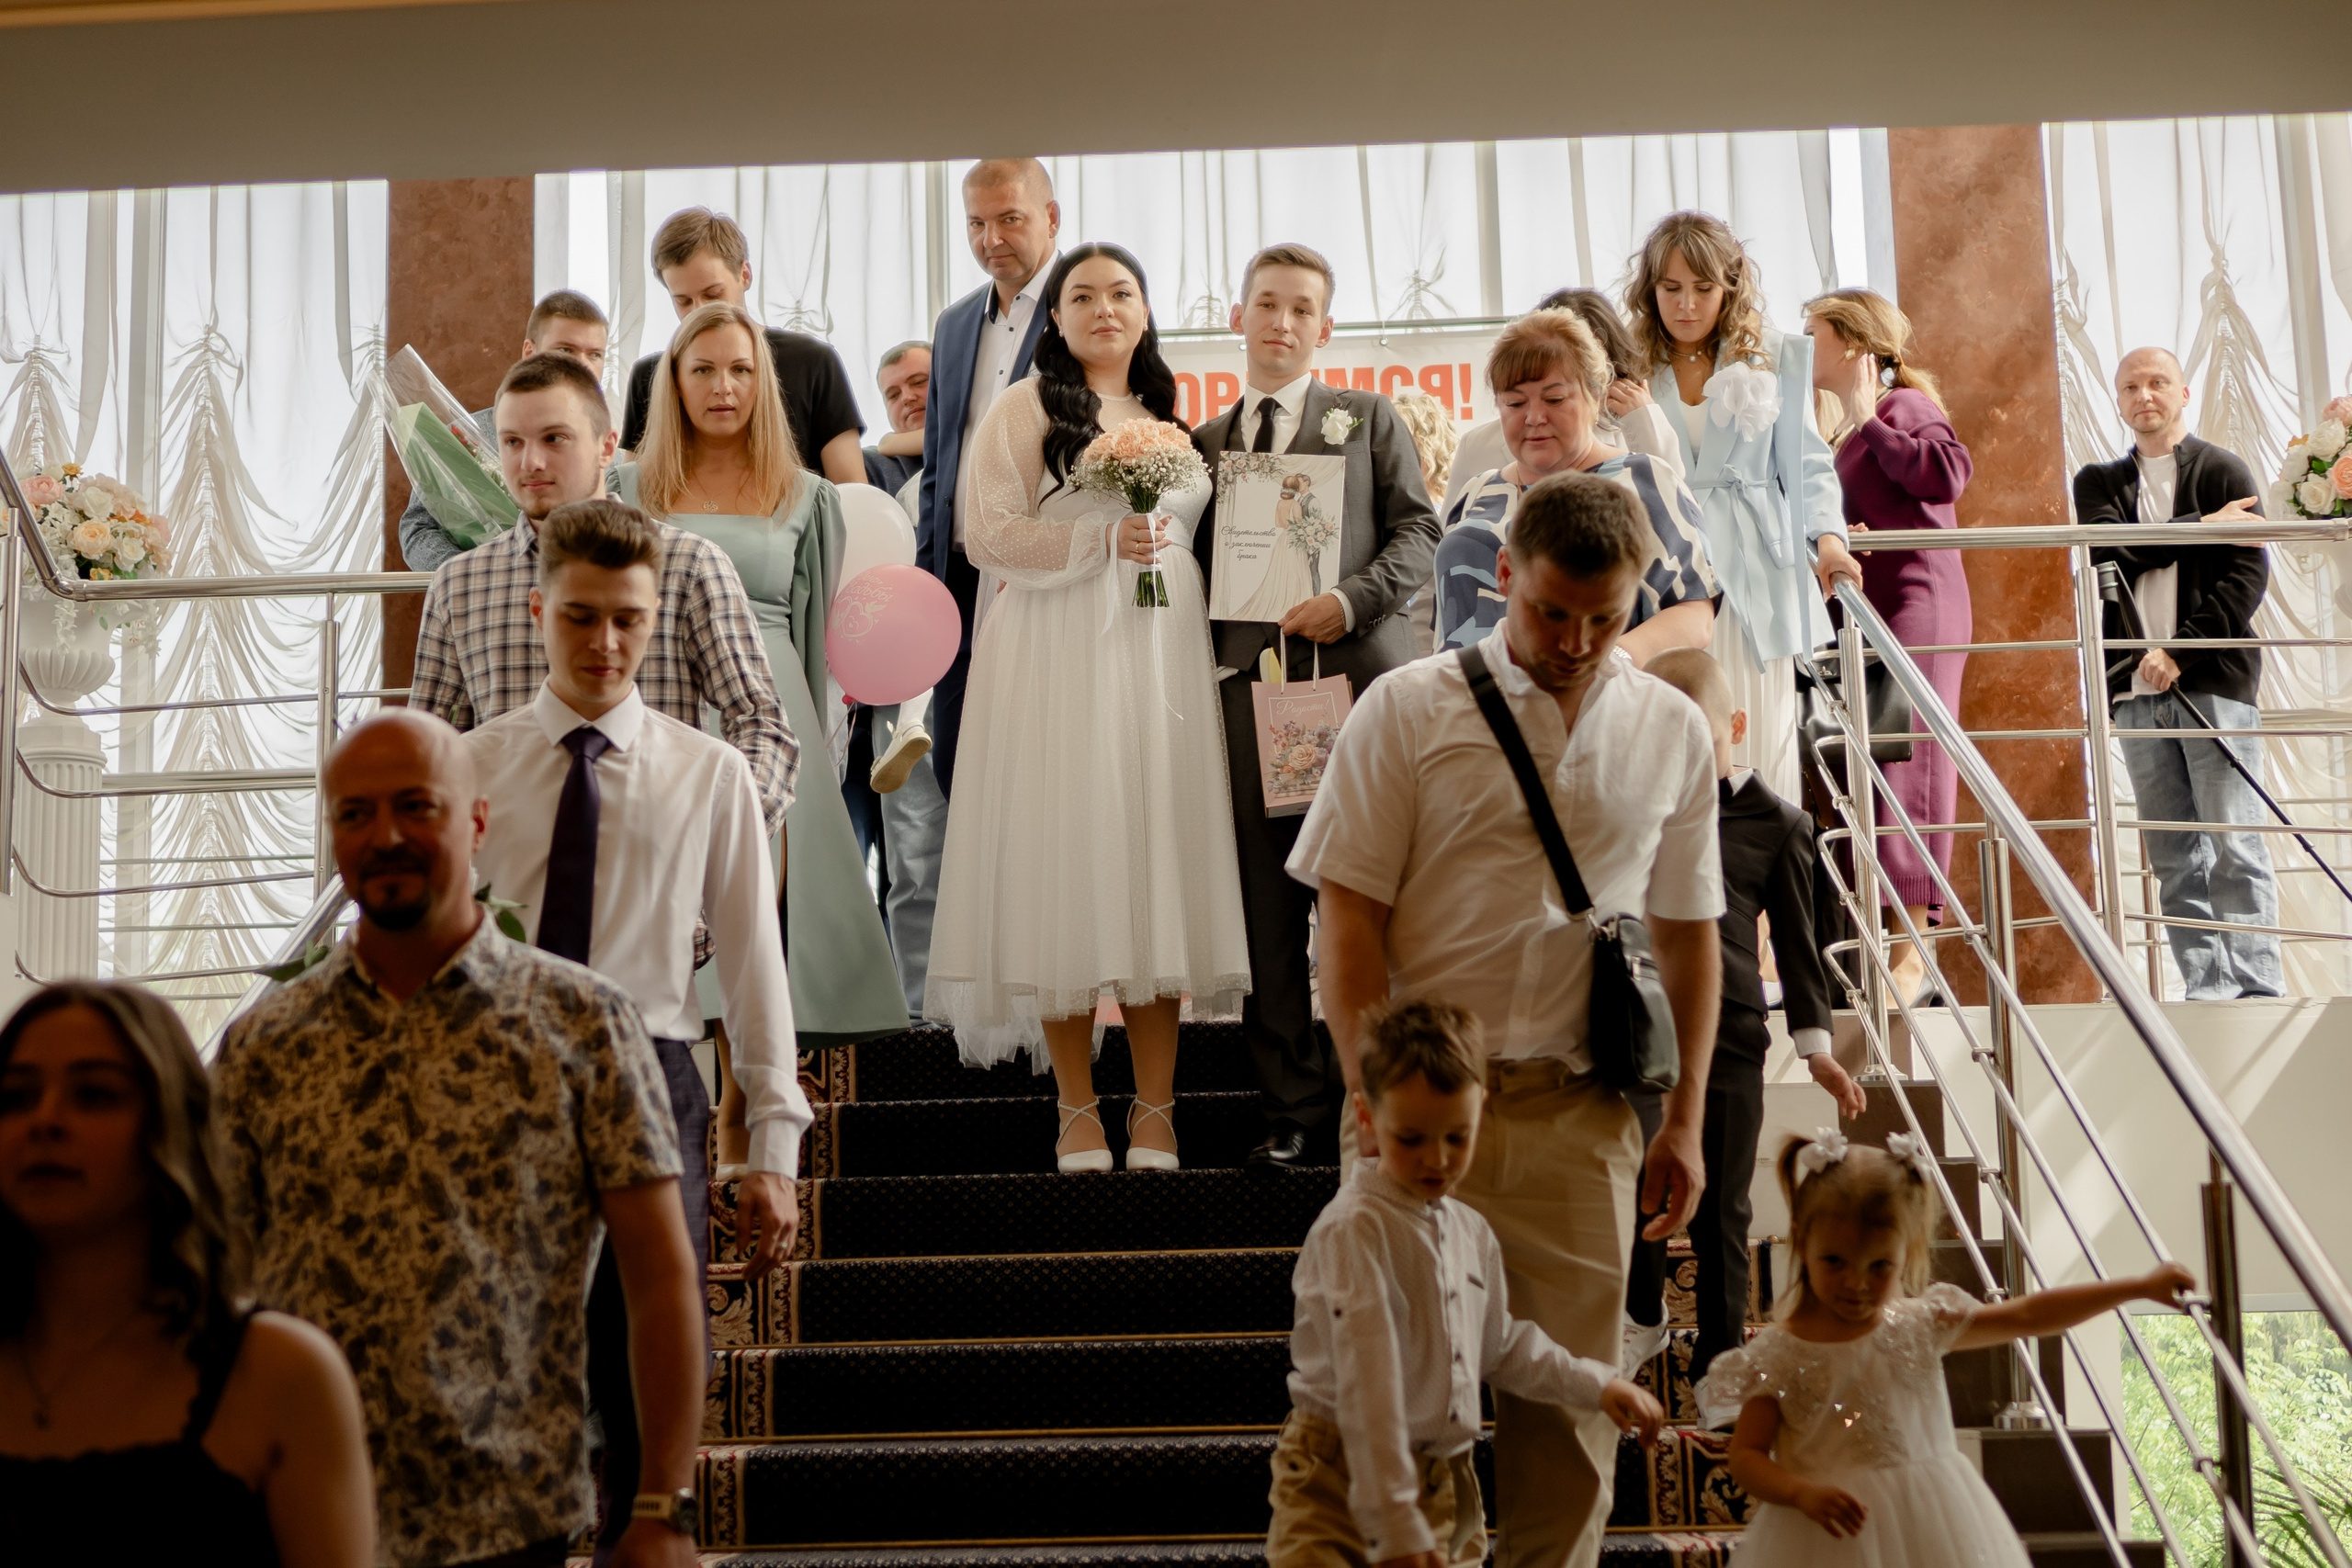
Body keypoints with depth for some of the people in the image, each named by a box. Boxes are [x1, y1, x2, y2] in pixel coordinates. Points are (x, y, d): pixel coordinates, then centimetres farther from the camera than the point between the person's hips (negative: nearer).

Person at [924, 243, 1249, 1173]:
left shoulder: (1170, 417, 20)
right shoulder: (1022, 412, 4)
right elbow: (989, 536, -5)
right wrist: (1103, 541, -12)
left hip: (1162, 657, 4)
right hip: (1058, 661, -4)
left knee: (1160, 859, 0)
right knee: (1066, 859, -5)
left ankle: (1154, 1107, 5)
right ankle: (1077, 1110, 3)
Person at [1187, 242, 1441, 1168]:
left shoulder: (1369, 419, 14)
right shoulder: (1206, 441, 19)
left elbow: (1417, 528, 4)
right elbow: (1198, 567, 17)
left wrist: (1353, 598, -11)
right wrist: (1207, 659, 2)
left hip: (1359, 673, -2)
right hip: (1250, 682, 2)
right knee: (1268, 902, 1)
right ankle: (1291, 1103, 10)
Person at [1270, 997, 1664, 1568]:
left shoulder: (1472, 1232, 10)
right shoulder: (1353, 1229, -16)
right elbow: (1368, 1386, -22)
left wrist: (1595, 1384, 23)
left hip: (1447, 1487, 7)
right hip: (1343, 1484, -7)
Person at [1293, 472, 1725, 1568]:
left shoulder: (1671, 733, 9)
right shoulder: (1408, 709, -1)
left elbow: (1688, 933, 14)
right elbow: (1347, 915, -3)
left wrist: (1684, 1119, 9)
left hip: (1578, 1108, 2)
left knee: (1573, 1395, 6)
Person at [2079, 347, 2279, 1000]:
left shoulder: (2223, 471, 7)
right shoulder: (2098, 482, 17)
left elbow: (2249, 575, -4)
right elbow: (2111, 548, -3)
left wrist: (2181, 652, -13)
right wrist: (2203, 526, -8)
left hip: (2215, 682, -3)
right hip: (2137, 687, 3)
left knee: (2235, 848, -8)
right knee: (2173, 857, 1)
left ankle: (2257, 989, -7)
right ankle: (2205, 993, 3)